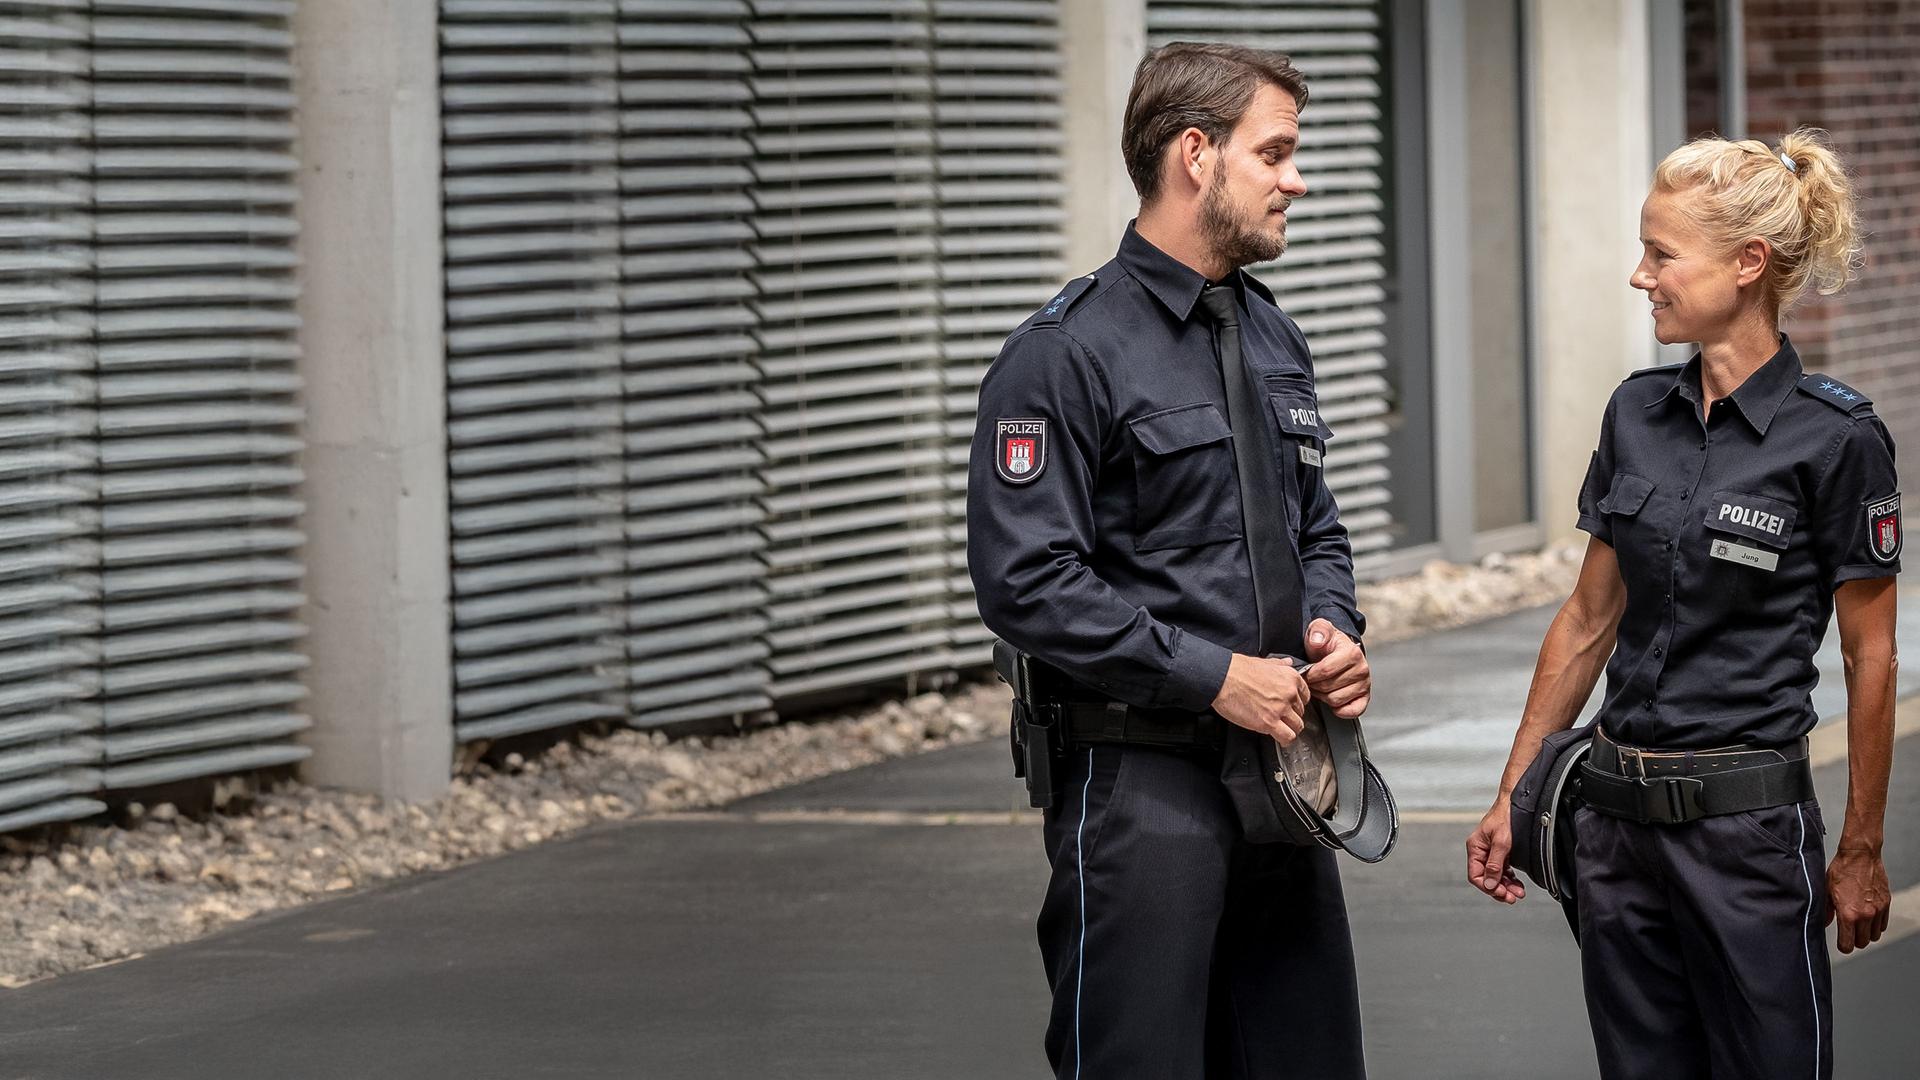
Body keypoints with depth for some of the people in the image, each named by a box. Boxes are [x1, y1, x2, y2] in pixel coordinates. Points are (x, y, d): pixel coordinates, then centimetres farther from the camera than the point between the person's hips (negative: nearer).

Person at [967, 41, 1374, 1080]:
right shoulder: (1068, 352, -11)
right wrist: (1213, 676, -19)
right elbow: (1024, 581, -17)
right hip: (1142, 786, -8)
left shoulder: (1273, 337, 15)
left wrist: (1332, 632, 2)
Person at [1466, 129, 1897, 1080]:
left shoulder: (1835, 437, -11)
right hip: (1617, 815, 6)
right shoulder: (1637, 413, 6)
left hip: (1747, 819, -6)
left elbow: (1869, 658, -5)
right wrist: (1511, 797, 12)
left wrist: (1862, 852, -2)